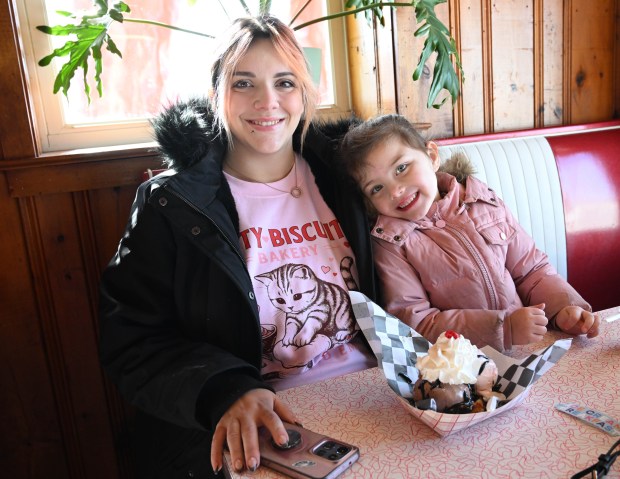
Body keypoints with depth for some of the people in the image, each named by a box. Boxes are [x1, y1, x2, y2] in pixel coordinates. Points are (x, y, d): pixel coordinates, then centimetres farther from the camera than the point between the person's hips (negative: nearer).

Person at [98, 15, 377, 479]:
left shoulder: (341, 175, 5)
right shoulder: (171, 204, -5)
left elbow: (387, 294, 13)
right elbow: (132, 340, -7)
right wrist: (225, 392, -21)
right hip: (249, 437, -2)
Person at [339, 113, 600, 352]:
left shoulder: (485, 203, 6)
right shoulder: (390, 243, -6)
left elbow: (531, 270, 13)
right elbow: (413, 321, -13)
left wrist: (564, 307, -5)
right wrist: (504, 328, -19)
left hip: (528, 346, 3)